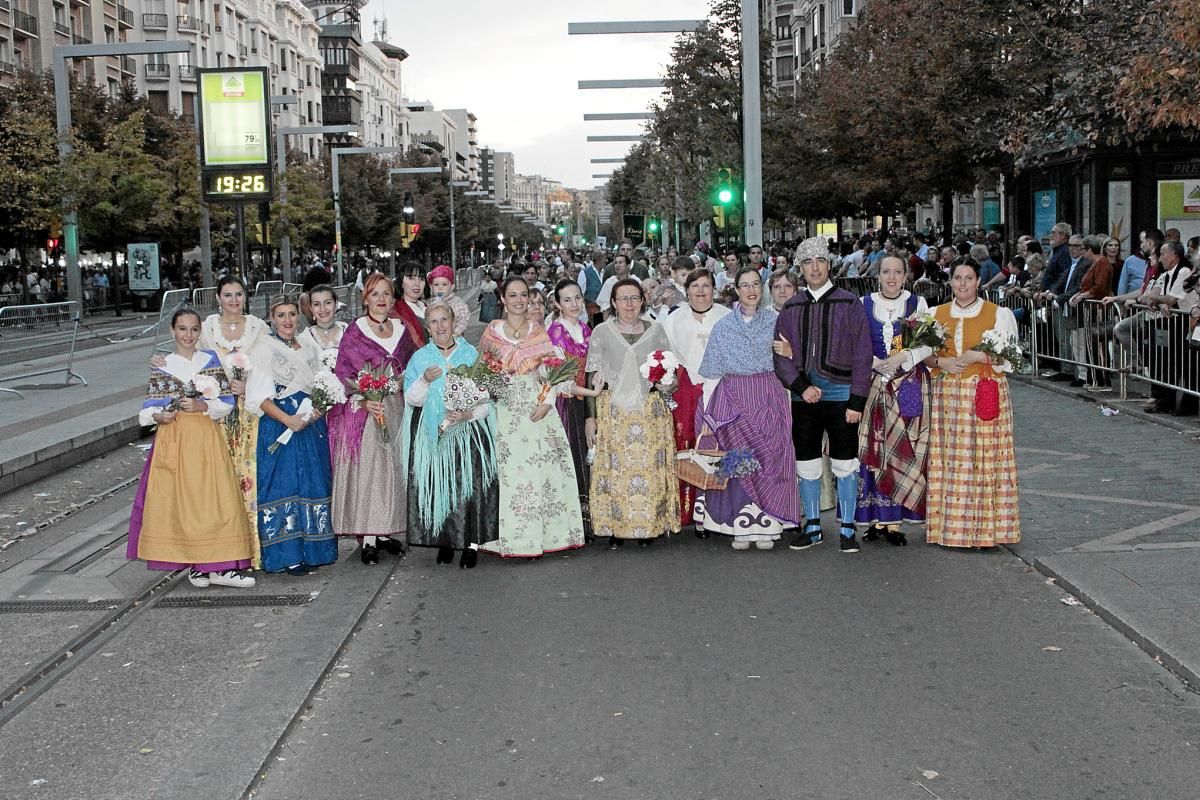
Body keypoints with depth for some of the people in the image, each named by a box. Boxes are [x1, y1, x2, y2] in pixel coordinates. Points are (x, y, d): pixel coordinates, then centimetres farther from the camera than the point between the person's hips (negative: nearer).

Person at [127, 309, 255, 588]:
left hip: (207, 439, 0)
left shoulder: (211, 360, 8)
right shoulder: (161, 366, 7)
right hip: (173, 438, 0)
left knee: (212, 498, -5)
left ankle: (217, 566, -2)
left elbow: (227, 401, 5)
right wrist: (158, 416, -12)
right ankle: (194, 564, 8)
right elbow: (149, 408, 8)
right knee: (178, 500, -2)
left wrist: (202, 406, -10)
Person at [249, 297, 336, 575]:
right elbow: (260, 396, -9)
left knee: (313, 485, 4)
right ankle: (287, 555, -1)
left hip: (312, 426, 5)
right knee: (283, 486, -6)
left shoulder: (310, 348, 14)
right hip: (278, 427, -5)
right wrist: (288, 419, -18)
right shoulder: (265, 349, -2)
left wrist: (317, 411, -3)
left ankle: (311, 550, 12)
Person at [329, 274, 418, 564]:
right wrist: (363, 401, -19)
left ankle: (386, 531, 15)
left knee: (394, 469, 5)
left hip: (396, 409, 5)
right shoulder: (354, 332, -3)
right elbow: (343, 373, -6)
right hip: (363, 410, -4)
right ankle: (368, 539, -3)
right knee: (366, 468, -7)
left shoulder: (402, 330, 10)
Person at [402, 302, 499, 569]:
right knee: (437, 486, -4)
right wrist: (424, 380, -18)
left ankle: (472, 542, -1)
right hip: (432, 436, 1)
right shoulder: (420, 358, 9)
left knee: (470, 485, -9)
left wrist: (470, 413, -15)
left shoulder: (472, 356, 6)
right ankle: (444, 540, 8)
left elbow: (488, 398, 4)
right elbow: (412, 400, 1)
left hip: (469, 433, -1)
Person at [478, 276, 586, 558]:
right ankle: (511, 537, 1)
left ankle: (539, 535, 3)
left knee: (540, 469, -4)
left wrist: (546, 402, -10)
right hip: (504, 411, 0)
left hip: (536, 408, 1)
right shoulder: (492, 331, 7)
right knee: (509, 471, -4)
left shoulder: (538, 330, 7)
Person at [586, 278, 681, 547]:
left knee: (650, 467, -3)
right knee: (615, 468, -5)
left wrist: (667, 380, -5)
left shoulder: (656, 330, 11)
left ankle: (649, 525, 6)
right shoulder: (601, 332, 8)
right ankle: (614, 527, 2)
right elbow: (591, 375, 9)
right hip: (612, 411, -1)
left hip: (651, 410, 1)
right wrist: (594, 397, -7)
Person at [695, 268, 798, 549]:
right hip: (733, 397, 0)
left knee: (770, 457, -4)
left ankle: (766, 526, 4)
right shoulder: (723, 326, 7)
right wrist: (708, 415, 0)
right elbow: (712, 372, 5)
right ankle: (741, 527, 5)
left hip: (768, 396, 0)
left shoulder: (776, 320, 7)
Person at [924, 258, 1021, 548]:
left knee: (983, 458, -4)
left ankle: (985, 528, 2)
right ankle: (950, 527, 7)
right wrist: (941, 362, -8)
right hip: (947, 393, 3)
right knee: (949, 459, 1)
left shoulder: (999, 314, 3)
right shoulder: (936, 313, 12)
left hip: (986, 393, -3)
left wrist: (978, 356, -16)